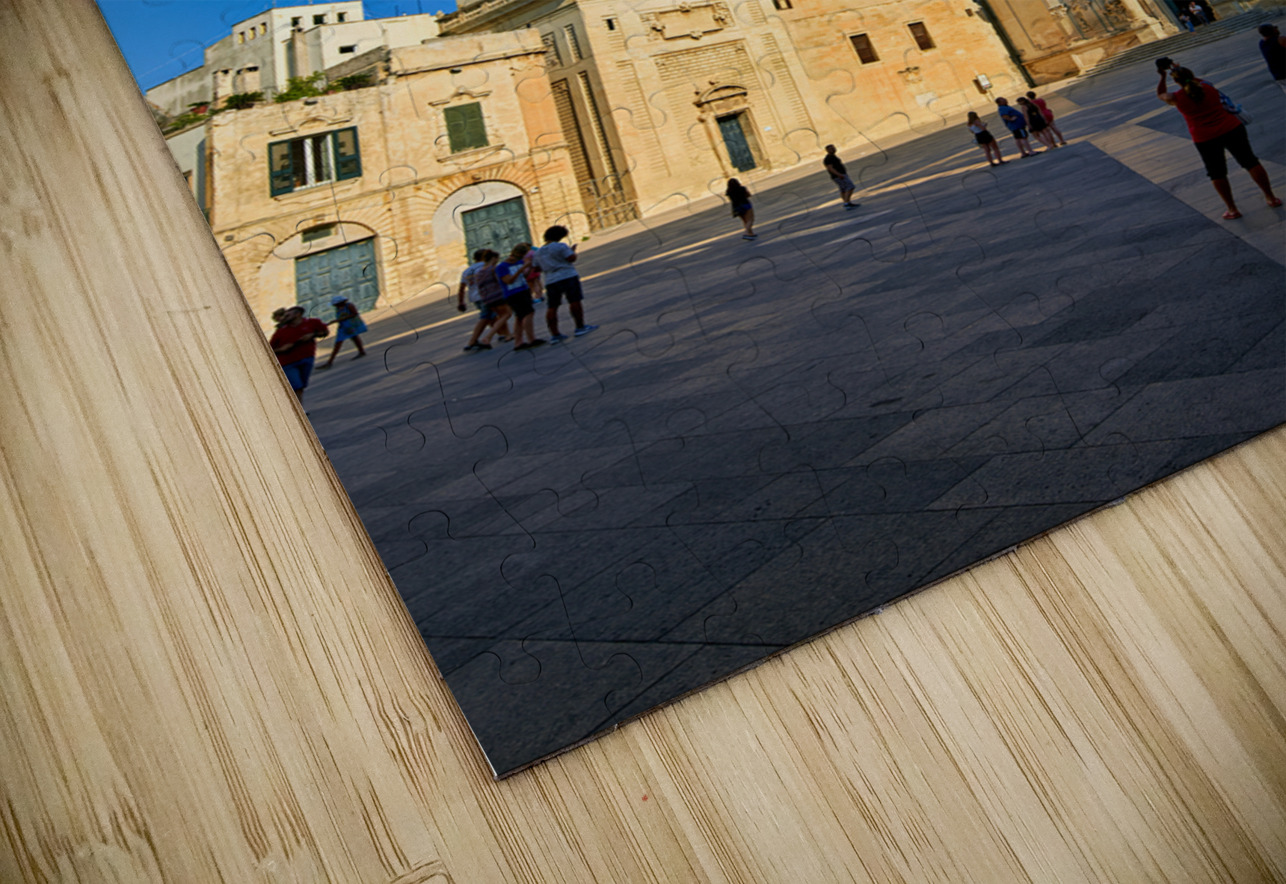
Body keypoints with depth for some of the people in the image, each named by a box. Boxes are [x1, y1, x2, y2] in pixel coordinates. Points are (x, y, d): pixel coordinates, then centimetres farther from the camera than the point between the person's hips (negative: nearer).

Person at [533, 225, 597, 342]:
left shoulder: (538, 252, 15)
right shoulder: (560, 246, -5)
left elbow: (538, 268, 17)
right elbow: (571, 258, -11)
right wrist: (572, 250, 8)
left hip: (550, 281, 6)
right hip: (567, 276, -6)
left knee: (551, 308, 4)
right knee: (575, 301, -1)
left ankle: (554, 334, 2)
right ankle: (580, 327, -2)